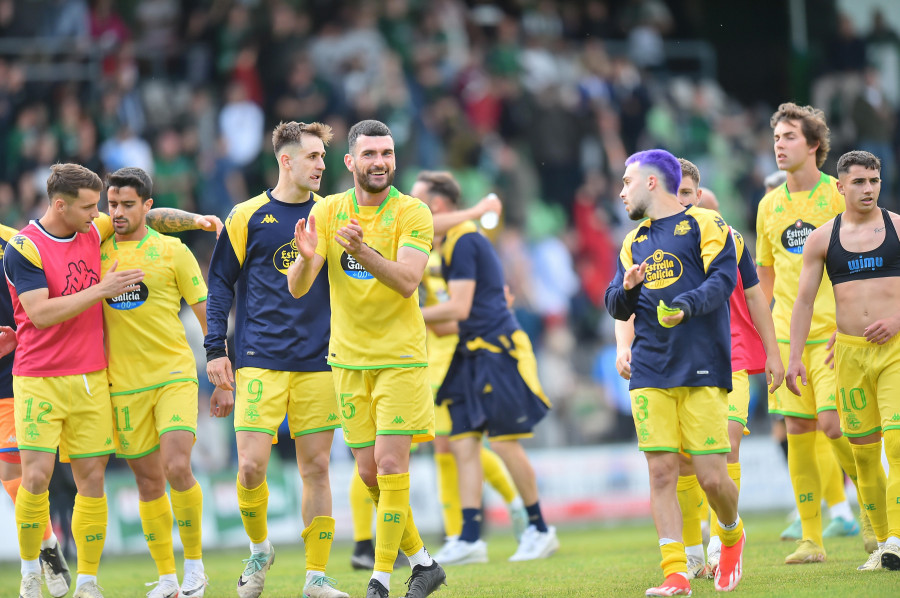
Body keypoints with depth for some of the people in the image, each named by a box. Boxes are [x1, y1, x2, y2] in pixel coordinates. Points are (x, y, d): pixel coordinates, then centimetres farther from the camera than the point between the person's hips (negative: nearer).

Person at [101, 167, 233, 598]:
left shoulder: (171, 251, -2)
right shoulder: (97, 251, 5)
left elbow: (207, 316, 2)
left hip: (174, 375, -3)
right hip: (124, 384, 3)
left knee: (177, 468, -19)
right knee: (148, 482, 5)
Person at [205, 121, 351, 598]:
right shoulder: (248, 216, 2)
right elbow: (220, 282, 6)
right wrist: (215, 349, 0)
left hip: (318, 362, 2)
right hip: (260, 362, -2)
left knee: (316, 468, 1)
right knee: (251, 465, -9)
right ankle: (259, 549, 18)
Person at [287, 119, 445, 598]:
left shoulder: (412, 213, -8)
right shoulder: (328, 212, 2)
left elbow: (408, 281, -22)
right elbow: (297, 288, -6)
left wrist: (363, 252, -38)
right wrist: (306, 257, -29)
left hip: (400, 357, -4)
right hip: (349, 359, 4)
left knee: (391, 464, -12)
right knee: (369, 472, 6)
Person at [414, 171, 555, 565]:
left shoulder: (464, 241, -14)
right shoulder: (453, 242, 16)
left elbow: (459, 309, -18)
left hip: (497, 351, -10)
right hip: (473, 355, 10)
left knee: (504, 442, -7)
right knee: (463, 444, 1)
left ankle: (539, 529, 5)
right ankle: (470, 539, -1)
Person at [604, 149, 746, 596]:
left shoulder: (704, 224, 3)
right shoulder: (634, 243, 21)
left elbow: (723, 278, -10)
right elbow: (617, 308, 18)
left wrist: (686, 306, -27)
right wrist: (627, 290, -5)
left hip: (703, 369, -5)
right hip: (650, 373, 5)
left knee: (711, 476, -7)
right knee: (661, 472, -6)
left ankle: (731, 534, 24)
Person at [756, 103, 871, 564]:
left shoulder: (839, 195, -3)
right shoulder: (769, 205, 11)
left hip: (833, 332, -5)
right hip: (787, 335, 5)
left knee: (832, 423, -14)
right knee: (797, 432, 1)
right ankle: (811, 540, 7)